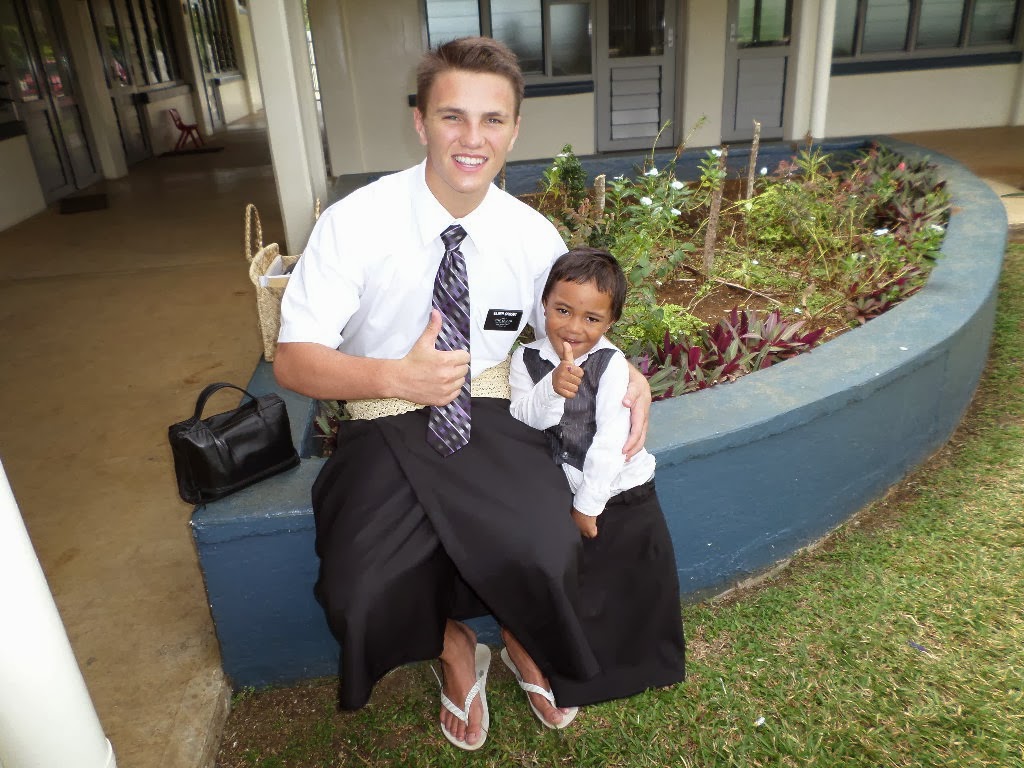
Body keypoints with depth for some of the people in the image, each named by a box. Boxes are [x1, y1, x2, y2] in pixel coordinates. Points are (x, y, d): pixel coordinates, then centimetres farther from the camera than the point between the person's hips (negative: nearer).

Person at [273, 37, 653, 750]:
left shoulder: (535, 236, -3)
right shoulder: (356, 223, -13)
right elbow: (292, 359, -12)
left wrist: (628, 376, -7)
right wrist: (396, 377, -30)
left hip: (490, 419, 2)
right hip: (386, 424, -1)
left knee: (549, 559, -22)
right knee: (366, 595, -22)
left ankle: (524, 645, 19)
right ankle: (456, 652, 17)